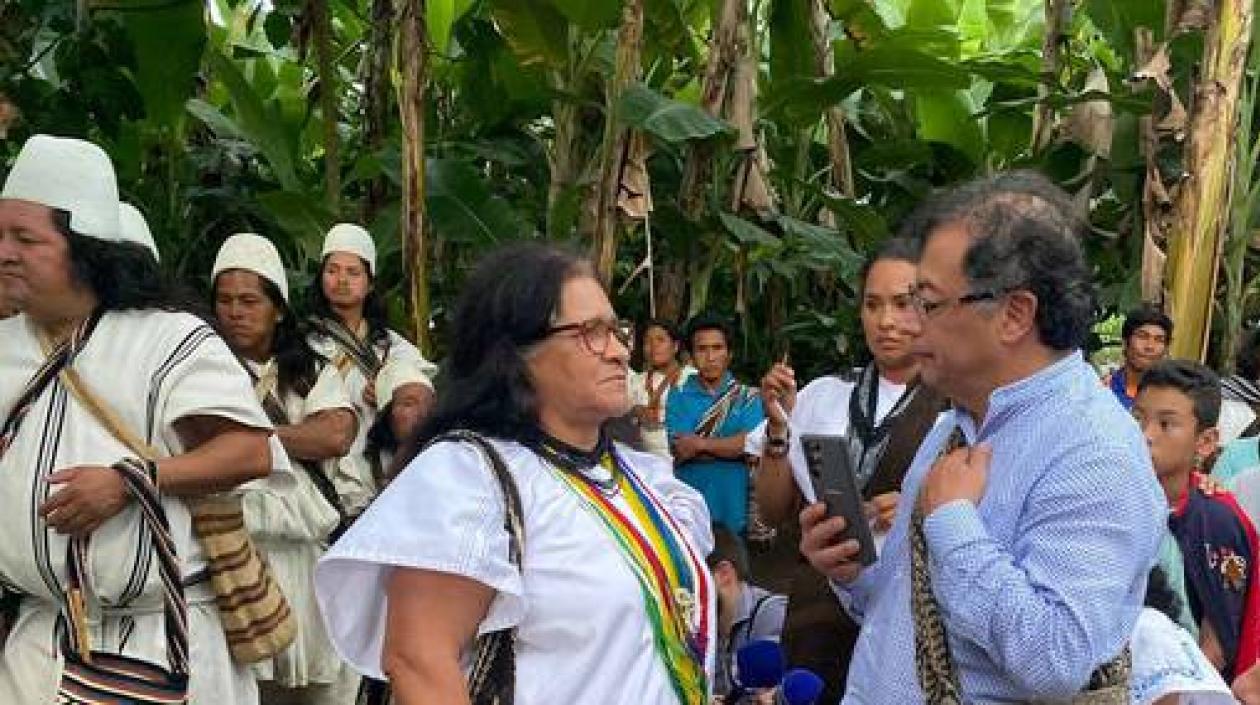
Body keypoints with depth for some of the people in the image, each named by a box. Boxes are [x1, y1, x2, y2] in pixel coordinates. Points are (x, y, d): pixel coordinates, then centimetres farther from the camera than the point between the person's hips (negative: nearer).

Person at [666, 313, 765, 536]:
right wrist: (731, 447, -8)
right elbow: (679, 452, -7)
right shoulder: (678, 396, 4)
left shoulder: (747, 396, 5)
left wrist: (700, 444, -9)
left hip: (734, 508, 1)